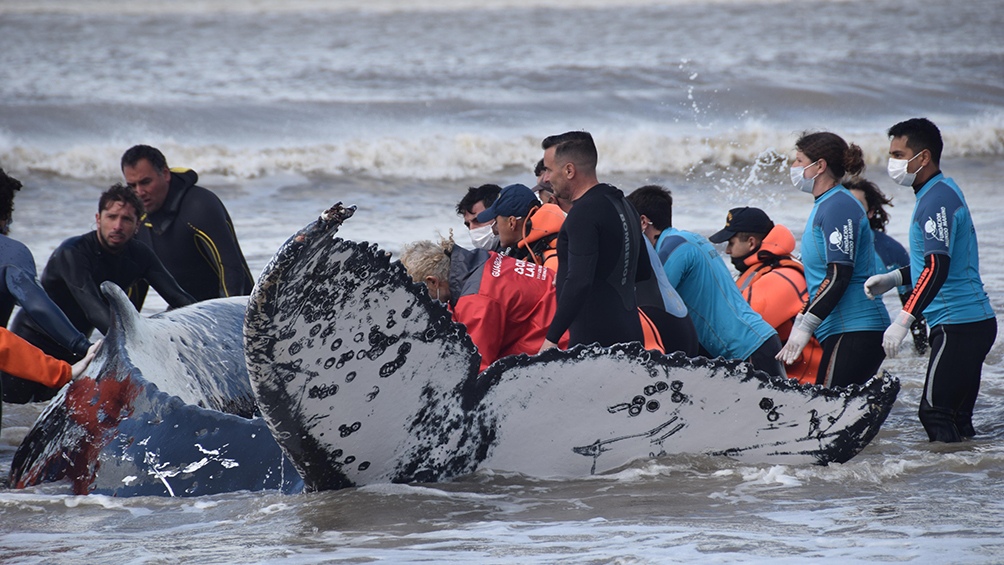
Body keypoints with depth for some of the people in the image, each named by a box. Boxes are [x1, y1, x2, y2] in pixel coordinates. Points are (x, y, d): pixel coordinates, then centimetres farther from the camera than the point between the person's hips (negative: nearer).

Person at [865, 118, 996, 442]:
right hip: (974, 320, 10)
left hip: (958, 325, -10)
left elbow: (938, 267, -27)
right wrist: (895, 278, 16)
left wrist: (904, 319, -31)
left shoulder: (937, 199, -16)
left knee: (935, 413, -10)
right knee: (956, 419, 10)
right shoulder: (941, 192, 17)